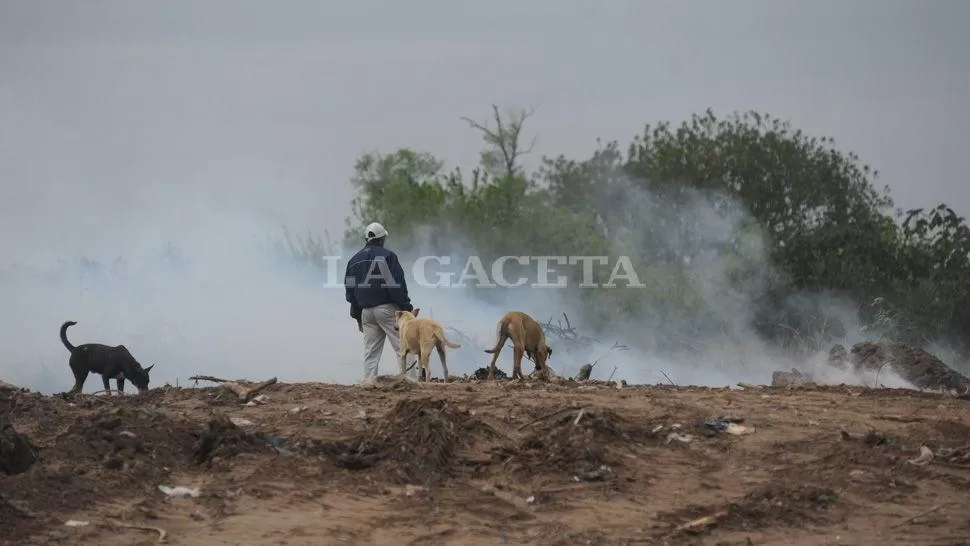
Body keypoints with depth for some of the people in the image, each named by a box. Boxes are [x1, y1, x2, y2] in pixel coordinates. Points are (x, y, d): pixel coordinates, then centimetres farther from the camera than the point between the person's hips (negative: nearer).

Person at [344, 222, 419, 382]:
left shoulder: (354, 260, 15)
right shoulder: (387, 256, -4)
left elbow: (350, 290, 17)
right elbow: (397, 285, -10)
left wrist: (357, 316, 21)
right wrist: (406, 307, -7)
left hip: (365, 312, 6)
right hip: (387, 308, -6)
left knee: (370, 351, 6)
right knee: (402, 346, -6)